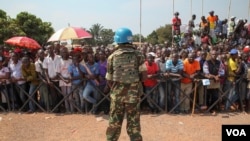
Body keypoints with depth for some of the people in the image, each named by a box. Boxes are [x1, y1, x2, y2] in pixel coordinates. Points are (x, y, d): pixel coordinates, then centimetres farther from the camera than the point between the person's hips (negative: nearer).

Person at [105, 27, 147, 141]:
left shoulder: (112, 57, -1)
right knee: (134, 123, 9)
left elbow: (109, 79, 1)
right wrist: (136, 82, 8)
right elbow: (144, 74, -10)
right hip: (133, 94, -1)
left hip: (117, 94, 1)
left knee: (114, 122, 13)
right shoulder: (138, 55, -4)